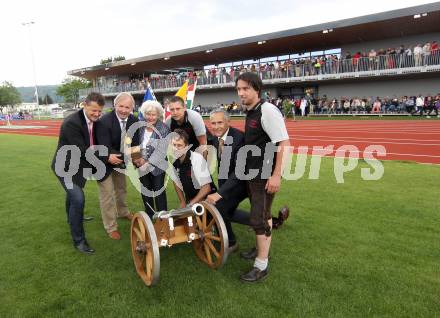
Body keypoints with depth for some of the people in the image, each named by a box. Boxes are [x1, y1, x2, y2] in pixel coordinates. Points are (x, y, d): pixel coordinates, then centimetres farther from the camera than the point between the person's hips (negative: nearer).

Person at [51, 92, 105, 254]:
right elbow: (82, 151, -31)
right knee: (78, 199, -17)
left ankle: (72, 217, 56)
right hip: (66, 166, -8)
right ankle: (78, 240, -3)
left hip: (79, 165, 8)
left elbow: (94, 142, 8)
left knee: (73, 193, 29)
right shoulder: (72, 123, -30)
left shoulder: (94, 121, -6)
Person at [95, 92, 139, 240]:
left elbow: (135, 142, -12)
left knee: (121, 189, 25)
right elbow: (104, 147, -32)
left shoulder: (134, 121, -13)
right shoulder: (104, 121, -30)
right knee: (107, 194, -1)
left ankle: (122, 212, 51)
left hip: (121, 160, 6)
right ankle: (111, 227, 15)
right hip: (105, 161, -6)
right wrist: (109, 158, -49)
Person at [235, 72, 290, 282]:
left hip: (265, 176, -8)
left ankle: (261, 266, 12)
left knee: (259, 218, -3)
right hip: (252, 174, 9)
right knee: (262, 214, 22)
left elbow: (284, 144, -22)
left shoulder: (267, 111, -18)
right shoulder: (250, 112, 8)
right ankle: (261, 248, 41)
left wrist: (276, 175, -24)